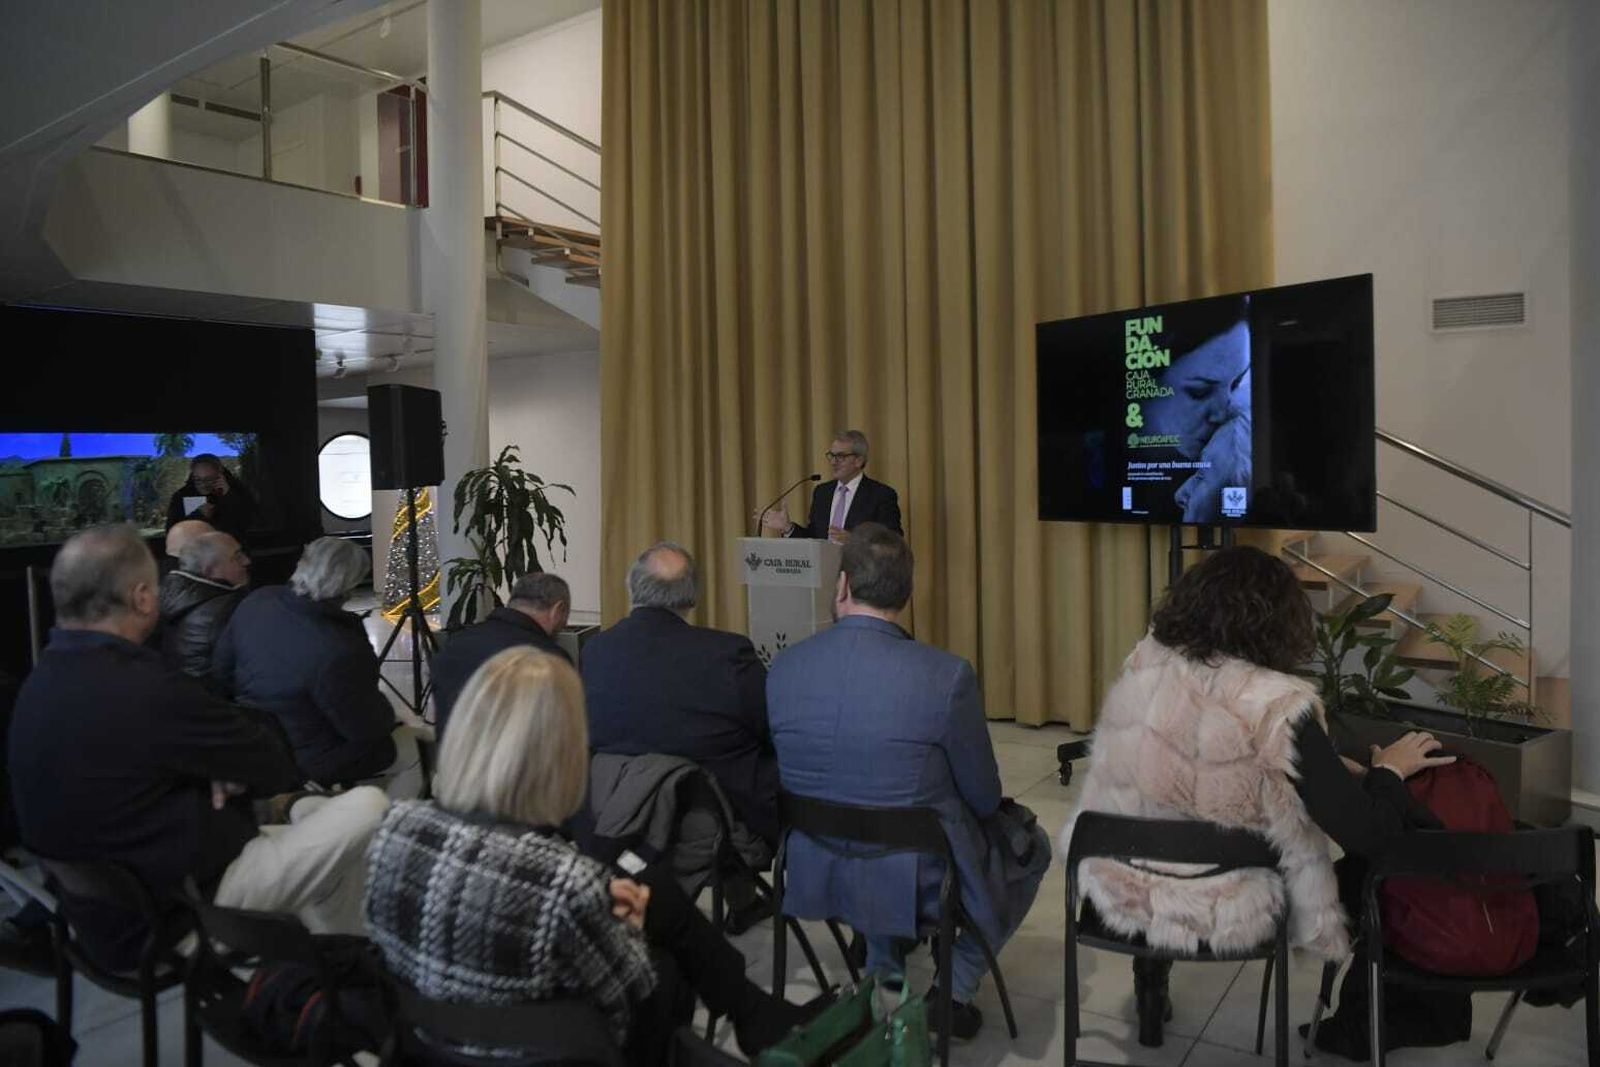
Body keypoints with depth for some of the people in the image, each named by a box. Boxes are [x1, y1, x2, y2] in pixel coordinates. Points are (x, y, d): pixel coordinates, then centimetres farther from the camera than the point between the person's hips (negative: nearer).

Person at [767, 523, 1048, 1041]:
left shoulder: (782, 668, -11)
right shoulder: (946, 675, -22)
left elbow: (795, 777, 5)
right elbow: (985, 799, -9)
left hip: (814, 874, 4)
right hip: (919, 882, -4)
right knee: (1031, 846, 24)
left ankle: (882, 973, 37)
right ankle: (955, 987, 19)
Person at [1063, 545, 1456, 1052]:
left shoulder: (1143, 664, -6)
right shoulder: (1277, 704, -22)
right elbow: (1369, 836, -19)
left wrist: (1323, 764, 15)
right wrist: (1389, 770, 1)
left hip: (1119, 894, 5)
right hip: (1224, 916, -4)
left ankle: (1150, 989, 44)